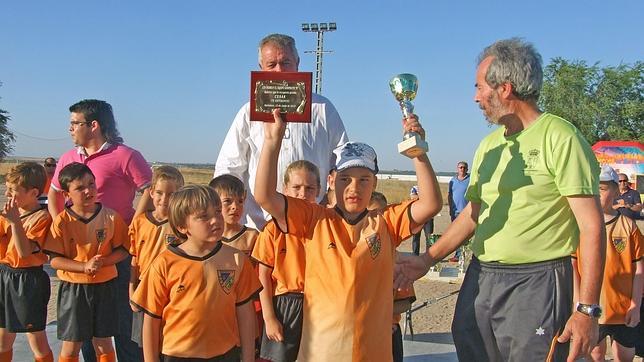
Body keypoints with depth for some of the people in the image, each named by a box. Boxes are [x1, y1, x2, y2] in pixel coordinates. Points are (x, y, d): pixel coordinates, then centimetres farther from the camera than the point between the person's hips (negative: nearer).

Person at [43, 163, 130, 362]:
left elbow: (123, 250, -2)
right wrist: (85, 266, -21)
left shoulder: (111, 217, -7)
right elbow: (55, 260, -9)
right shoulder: (62, 221, -8)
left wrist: (102, 261, -19)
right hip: (73, 288, 0)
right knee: (71, 345, 8)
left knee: (104, 343, 11)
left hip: (104, 286, 1)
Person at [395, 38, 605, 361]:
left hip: (536, 284, -7)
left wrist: (587, 309, -17)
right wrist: (427, 260, 13)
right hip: (480, 278, 7)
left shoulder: (560, 138, -10)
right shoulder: (489, 145, 13)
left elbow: (591, 226, -13)